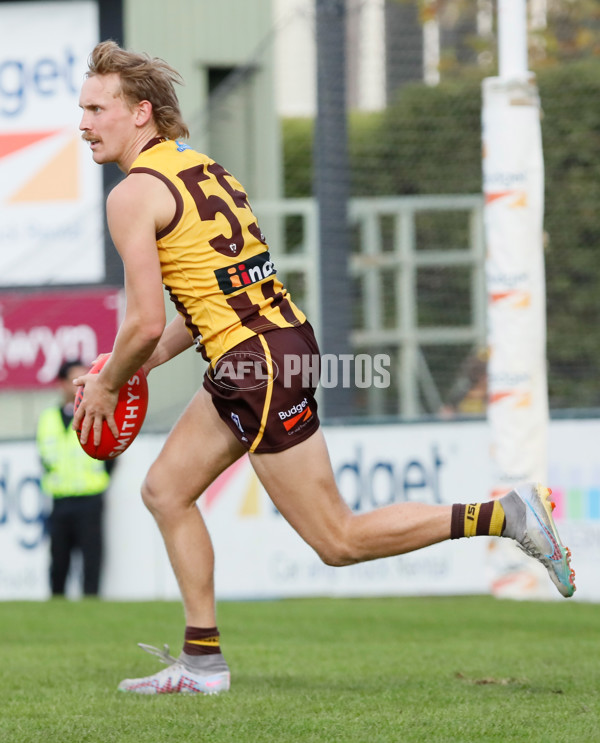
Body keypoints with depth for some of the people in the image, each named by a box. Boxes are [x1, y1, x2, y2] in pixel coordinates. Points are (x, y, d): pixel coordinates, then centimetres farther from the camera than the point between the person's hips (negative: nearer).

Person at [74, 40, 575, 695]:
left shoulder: (133, 194, -13)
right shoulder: (198, 166, 15)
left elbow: (145, 324, -17)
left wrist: (106, 386, 1)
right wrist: (135, 366, 21)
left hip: (261, 366, -10)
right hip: (278, 340, 10)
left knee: (338, 541, -3)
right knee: (165, 490, 15)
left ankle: (504, 515, -4)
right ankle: (201, 661, 16)